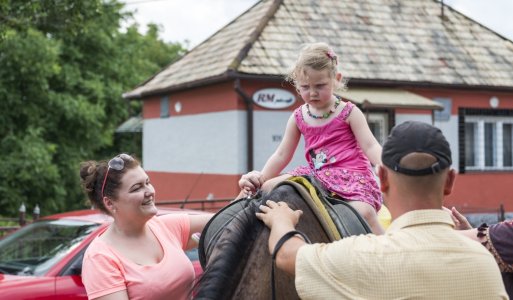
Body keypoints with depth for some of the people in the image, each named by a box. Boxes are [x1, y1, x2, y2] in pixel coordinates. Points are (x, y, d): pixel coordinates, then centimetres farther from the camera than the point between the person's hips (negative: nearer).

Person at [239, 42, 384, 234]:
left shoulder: (349, 113, 0)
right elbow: (282, 155, 14)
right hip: (316, 174, 5)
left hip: (352, 175, -5)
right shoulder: (298, 117, 10)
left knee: (364, 211, -33)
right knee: (267, 188, -4)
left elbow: (370, 146, -7)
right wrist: (260, 179, 3)